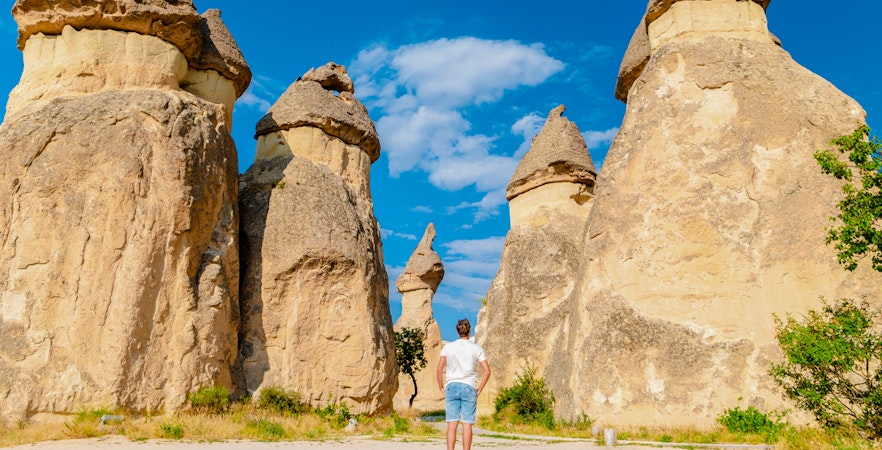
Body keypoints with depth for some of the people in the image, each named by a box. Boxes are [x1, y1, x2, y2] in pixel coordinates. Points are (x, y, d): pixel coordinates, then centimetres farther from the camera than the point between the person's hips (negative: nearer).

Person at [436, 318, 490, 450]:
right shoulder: (477, 348, 3)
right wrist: (479, 389, 4)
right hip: (469, 387, -1)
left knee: (452, 424, 0)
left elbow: (439, 369, -2)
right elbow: (487, 371, -3)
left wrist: (441, 387, 7)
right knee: (467, 424, 2)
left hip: (452, 386, 1)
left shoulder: (448, 347, 5)